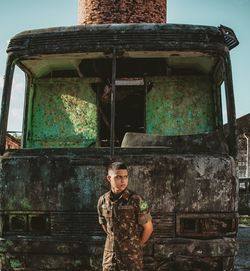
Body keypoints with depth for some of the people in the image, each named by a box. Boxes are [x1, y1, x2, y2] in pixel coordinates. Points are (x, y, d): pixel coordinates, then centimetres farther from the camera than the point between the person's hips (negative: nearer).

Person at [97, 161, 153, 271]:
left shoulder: (136, 200, -15)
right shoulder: (102, 200, -2)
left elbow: (148, 227, -7)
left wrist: (137, 245, 3)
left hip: (131, 255, -3)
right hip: (110, 255, 4)